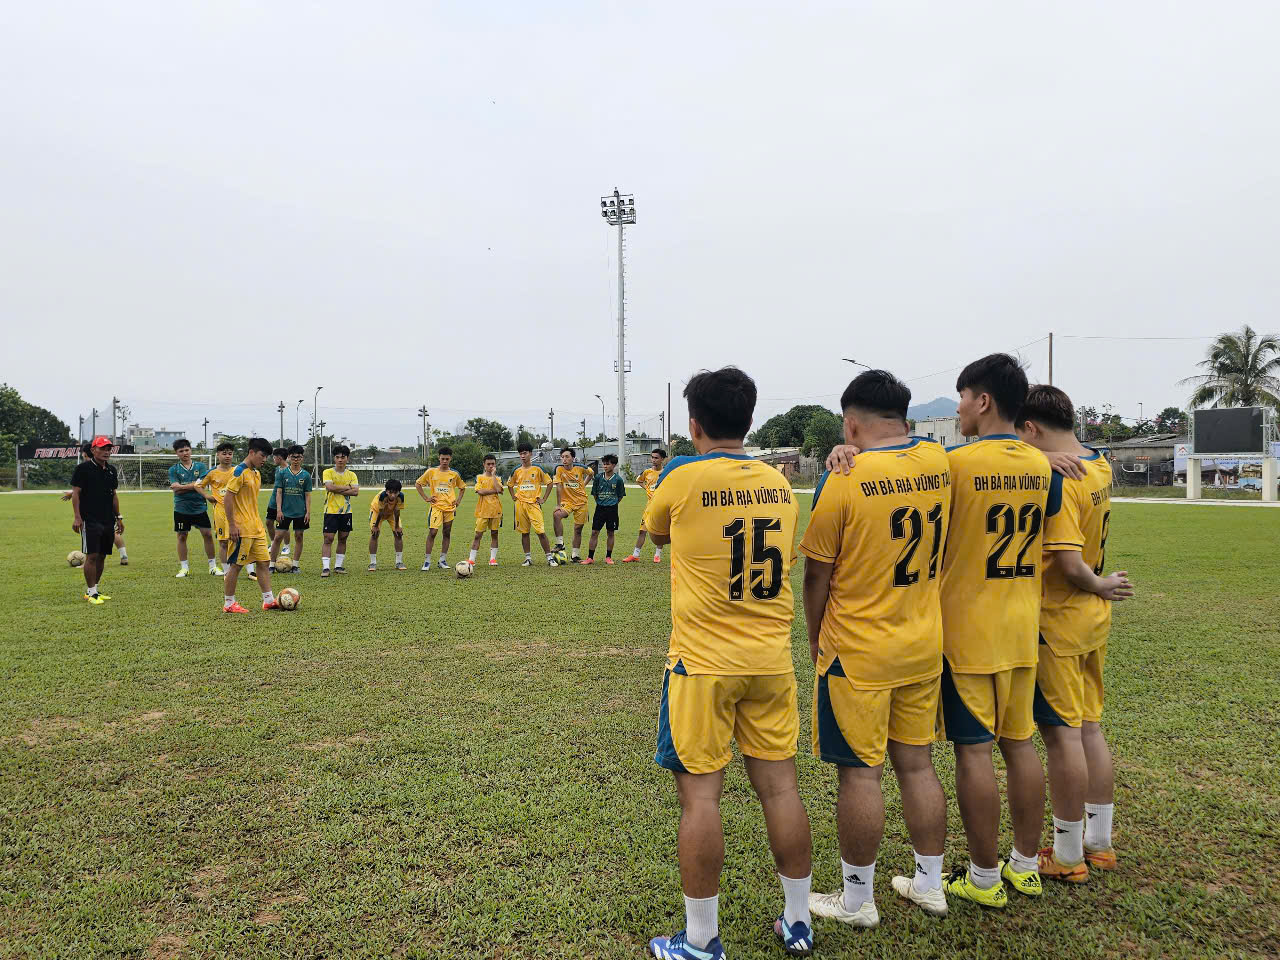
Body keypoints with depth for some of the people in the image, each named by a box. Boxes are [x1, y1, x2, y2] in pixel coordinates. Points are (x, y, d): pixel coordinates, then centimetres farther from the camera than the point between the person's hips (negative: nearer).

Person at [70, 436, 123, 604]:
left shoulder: (111, 470, 14)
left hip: (108, 521, 7)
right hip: (89, 520, -6)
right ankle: (91, 592, 0)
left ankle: (94, 589, 19)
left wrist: (118, 517, 18)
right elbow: (76, 493, -7)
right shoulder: (83, 468, -5)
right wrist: (76, 517, -14)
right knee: (92, 556, -7)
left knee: (102, 556, 9)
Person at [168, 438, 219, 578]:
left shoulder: (200, 466, 3)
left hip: (199, 507, 0)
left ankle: (213, 566, 10)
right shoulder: (174, 470, 2)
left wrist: (182, 486, -10)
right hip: (181, 509, 0)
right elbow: (176, 490, -9)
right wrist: (193, 486, -12)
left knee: (207, 534, 0)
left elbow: (200, 484, -10)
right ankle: (184, 567, 16)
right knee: (182, 536, 6)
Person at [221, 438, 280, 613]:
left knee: (264, 562, 7)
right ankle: (228, 603, 8)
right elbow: (227, 498, -17)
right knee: (236, 565, -1)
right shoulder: (240, 471, -13)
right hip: (241, 529, -9)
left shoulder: (256, 474, 14)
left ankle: (269, 600, 11)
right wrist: (232, 525, -20)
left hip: (256, 528, 9)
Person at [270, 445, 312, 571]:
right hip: (285, 511, -1)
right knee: (278, 537, -3)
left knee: (299, 537, 5)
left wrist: (308, 512, -2)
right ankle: (272, 565, 6)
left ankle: (295, 565, 15)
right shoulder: (282, 473, 1)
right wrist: (279, 510, -8)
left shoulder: (306, 475, 2)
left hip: (300, 512, 1)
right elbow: (279, 492, 0)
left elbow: (307, 495, 4)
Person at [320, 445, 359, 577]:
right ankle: (325, 567, -7)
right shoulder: (328, 472, -1)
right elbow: (330, 487, -18)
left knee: (343, 539, 8)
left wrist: (338, 490, -14)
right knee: (328, 539, -7)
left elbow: (356, 492, -6)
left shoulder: (351, 475, 7)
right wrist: (347, 487, -9)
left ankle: (338, 566, 18)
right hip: (331, 511, -4)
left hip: (346, 511, 4)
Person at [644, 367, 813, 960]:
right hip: (771, 661, 5)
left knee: (699, 794, 4)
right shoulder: (778, 483, 5)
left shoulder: (682, 476, -10)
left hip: (703, 663, -5)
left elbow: (656, 534, 9)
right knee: (780, 787, 13)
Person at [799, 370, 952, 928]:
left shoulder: (843, 480, -17)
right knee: (916, 763, 17)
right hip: (924, 648, 6)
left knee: (859, 773, 5)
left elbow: (817, 575, -9)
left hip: (858, 652, -6)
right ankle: (930, 885, 31)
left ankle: (857, 901, 19)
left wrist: (815, 640, 4)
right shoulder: (938, 462, -1)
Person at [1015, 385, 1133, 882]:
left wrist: (1100, 586, -7)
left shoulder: (1057, 480, -22)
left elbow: (1070, 565, -26)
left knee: (1062, 735, 2)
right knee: (1090, 729, 17)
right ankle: (1099, 843, 30)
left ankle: (1067, 857, 16)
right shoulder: (1099, 465, 6)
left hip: (1056, 622, -9)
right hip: (1091, 619, 9)